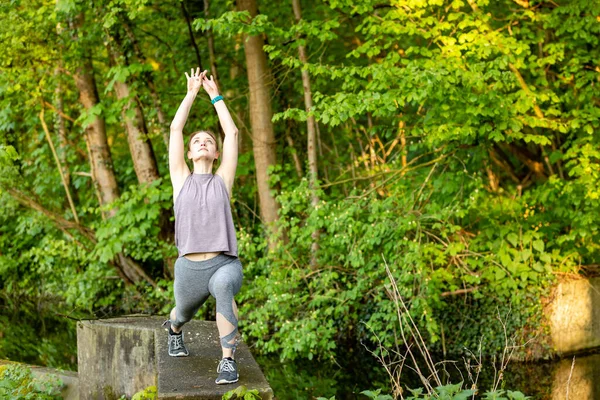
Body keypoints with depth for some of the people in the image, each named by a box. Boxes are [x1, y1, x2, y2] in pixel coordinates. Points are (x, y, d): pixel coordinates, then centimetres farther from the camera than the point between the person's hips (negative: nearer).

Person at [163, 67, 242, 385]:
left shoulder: (222, 180, 10)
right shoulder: (182, 180, 12)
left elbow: (232, 132, 10)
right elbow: (175, 128, 8)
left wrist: (215, 95, 18)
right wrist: (192, 92, 14)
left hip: (225, 264, -3)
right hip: (189, 268, 3)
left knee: (223, 286, -38)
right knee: (183, 314, 25)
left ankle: (228, 361, -33)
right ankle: (173, 329, 65)